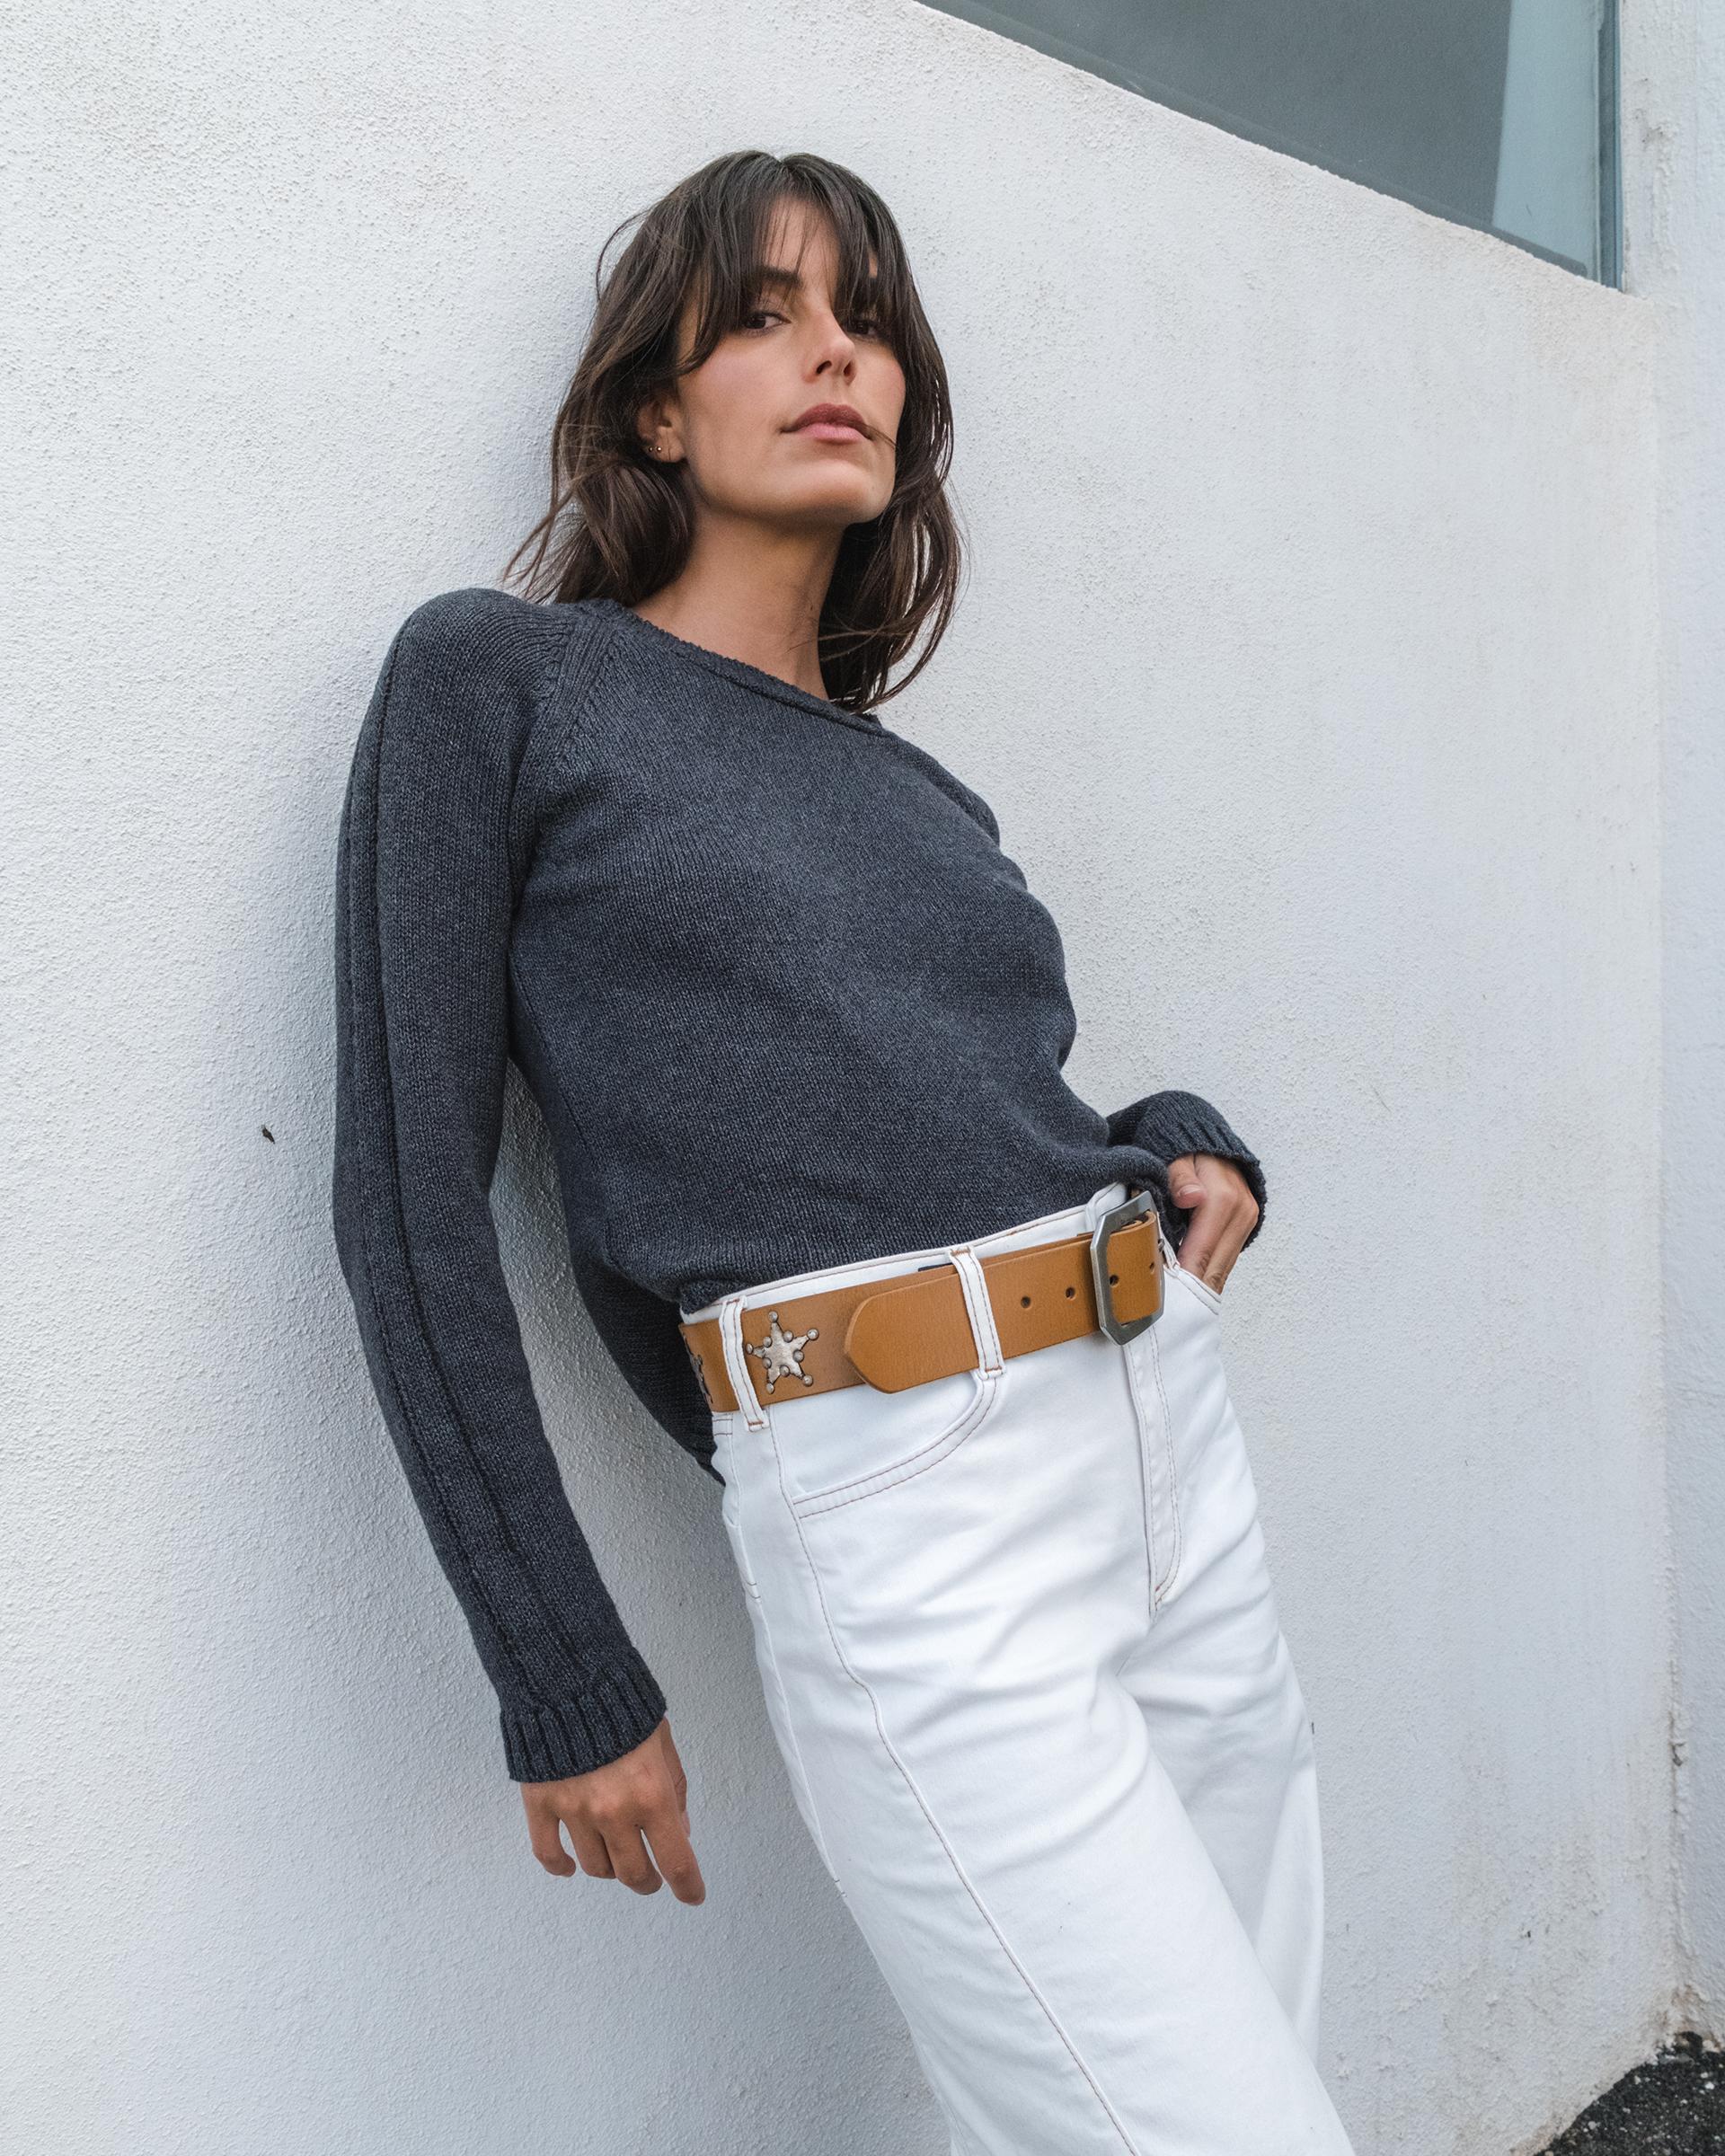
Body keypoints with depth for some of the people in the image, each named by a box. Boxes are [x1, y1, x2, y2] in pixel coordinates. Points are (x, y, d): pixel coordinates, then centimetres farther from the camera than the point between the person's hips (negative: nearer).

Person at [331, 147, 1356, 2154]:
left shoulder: (917, 788, 16)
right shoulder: (497, 674, 0)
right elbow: (408, 1193, -5)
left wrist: (1185, 1139, 4)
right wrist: (564, 1680, -7)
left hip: (1184, 1451, 7)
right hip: (907, 1534, -7)